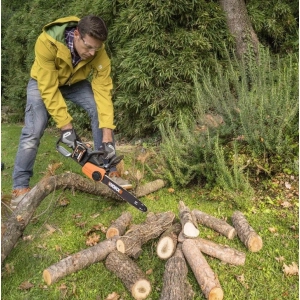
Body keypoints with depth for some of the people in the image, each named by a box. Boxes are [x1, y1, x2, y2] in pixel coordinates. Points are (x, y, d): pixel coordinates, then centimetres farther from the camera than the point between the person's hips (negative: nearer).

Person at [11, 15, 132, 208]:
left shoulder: (99, 54, -29)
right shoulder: (47, 42, -38)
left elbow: (103, 91, -30)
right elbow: (49, 89, -35)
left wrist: (107, 136, -36)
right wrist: (65, 125, -37)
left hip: (76, 83, 3)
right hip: (44, 83, -2)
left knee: (103, 114, -17)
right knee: (33, 132, -17)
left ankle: (109, 171, -7)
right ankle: (20, 188, -3)